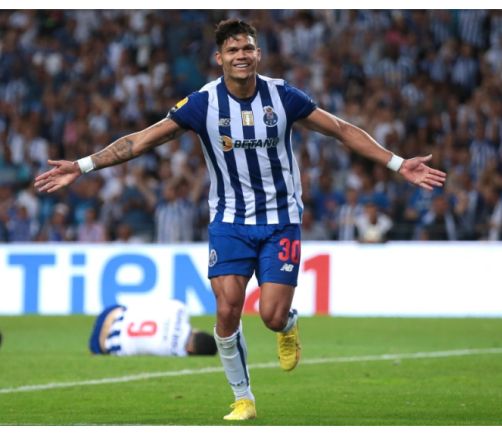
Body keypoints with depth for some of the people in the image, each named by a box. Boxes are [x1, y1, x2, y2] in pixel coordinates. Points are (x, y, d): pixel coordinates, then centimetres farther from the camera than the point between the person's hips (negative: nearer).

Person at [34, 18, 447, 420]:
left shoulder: (282, 95, -9)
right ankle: (243, 398, 10)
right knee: (227, 310, -11)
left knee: (273, 316, -11)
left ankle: (289, 326, 29)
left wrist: (398, 164, -5)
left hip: (281, 220, -1)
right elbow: (141, 140, -8)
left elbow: (343, 130, -1)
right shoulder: (203, 103, -10)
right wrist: (82, 166, -16)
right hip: (230, 221, 1)